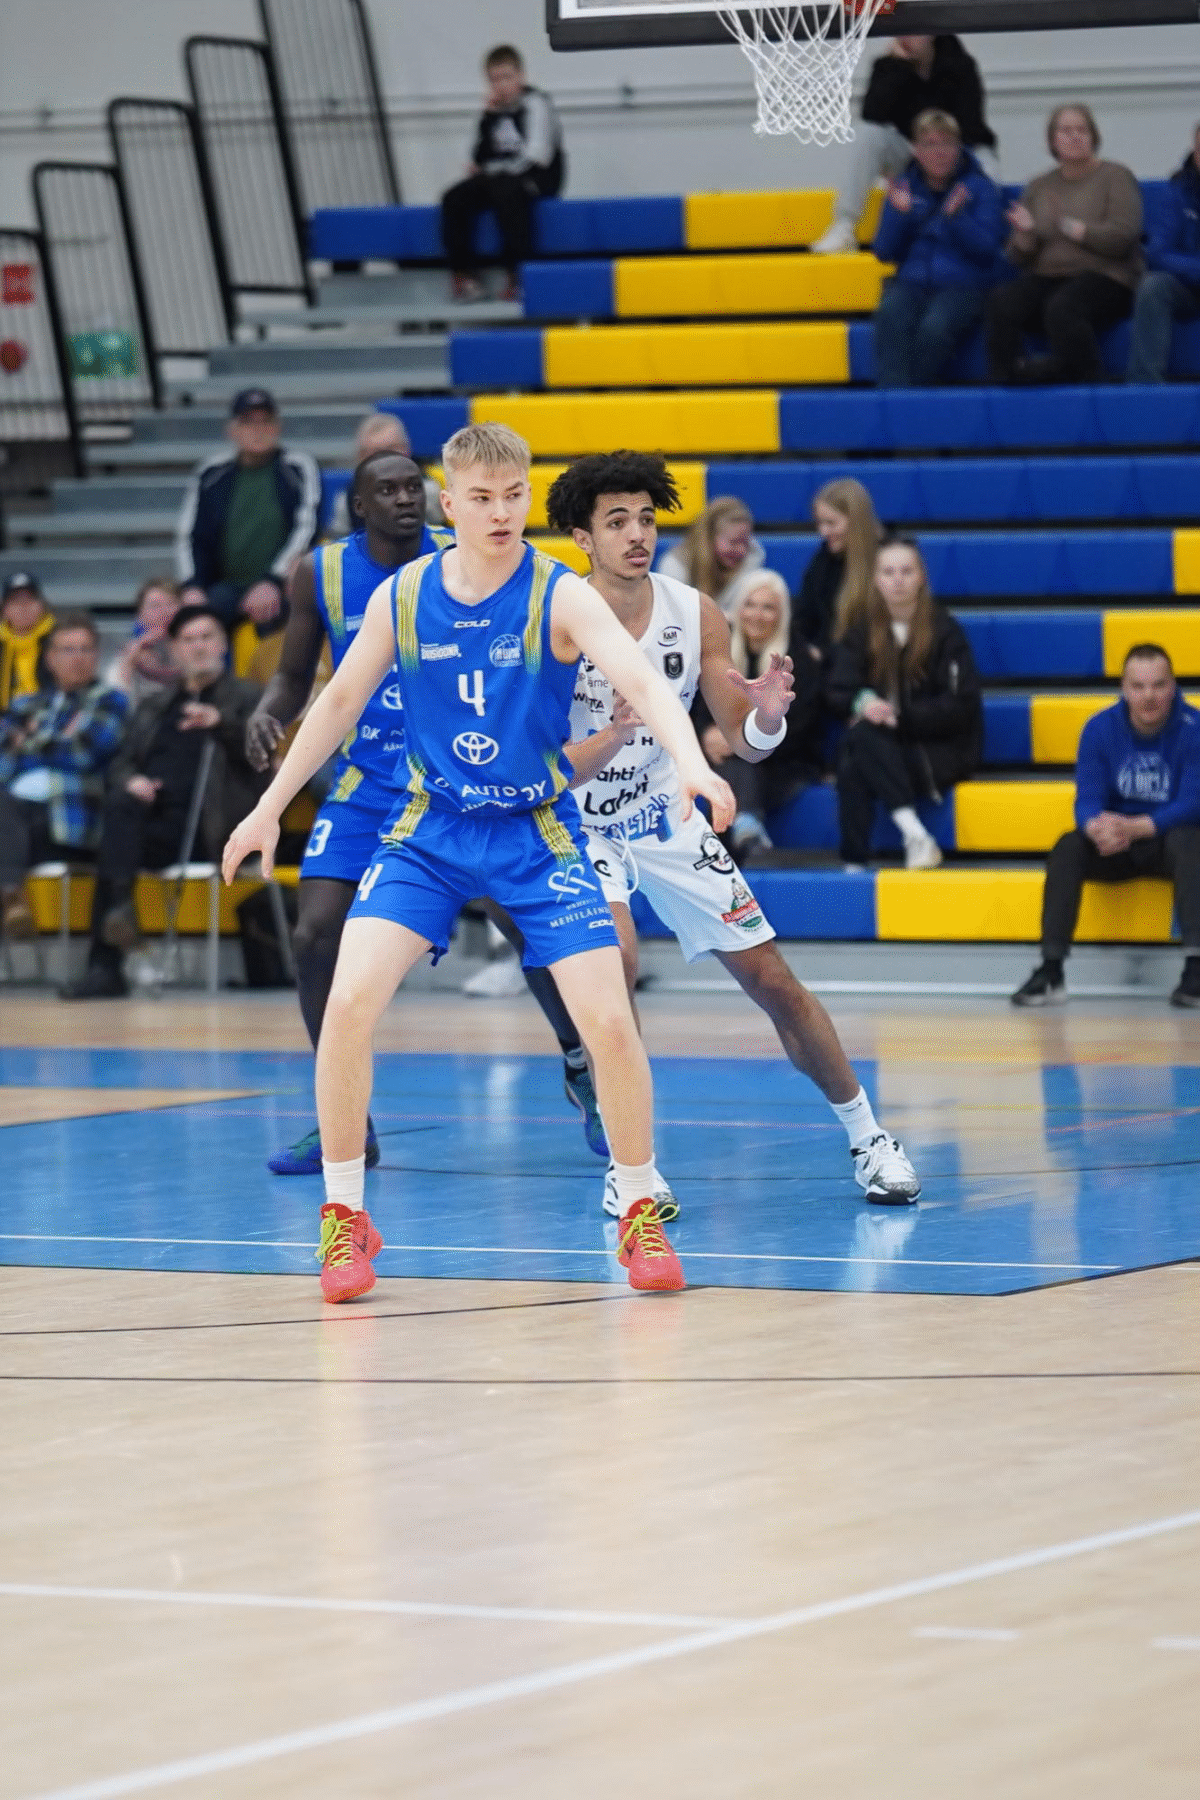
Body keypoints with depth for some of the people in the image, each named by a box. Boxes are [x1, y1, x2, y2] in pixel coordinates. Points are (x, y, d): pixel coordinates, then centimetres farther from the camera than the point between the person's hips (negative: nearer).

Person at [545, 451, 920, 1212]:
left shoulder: (695, 614, -11)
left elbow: (745, 743, -4)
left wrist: (767, 715, -28)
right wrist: (618, 732, -43)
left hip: (666, 815, 4)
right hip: (579, 823, -4)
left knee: (773, 980, 4)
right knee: (614, 958, -30)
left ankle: (867, 1137, 21)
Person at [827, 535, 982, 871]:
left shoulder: (945, 632, -3)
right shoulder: (862, 634, 9)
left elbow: (960, 705, -8)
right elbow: (837, 691, 2)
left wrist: (899, 716, -18)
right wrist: (862, 702, -22)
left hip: (941, 751, -3)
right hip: (883, 748, 3)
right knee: (850, 766, -32)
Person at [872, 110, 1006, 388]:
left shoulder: (979, 188, 6)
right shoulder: (904, 187, 14)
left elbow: (986, 248, -4)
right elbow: (884, 252, 10)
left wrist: (955, 216, -19)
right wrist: (899, 214, -8)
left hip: (964, 284, -2)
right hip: (912, 282, 2)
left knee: (935, 327, -36)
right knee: (891, 316, -33)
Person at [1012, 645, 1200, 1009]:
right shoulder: (1100, 729, -8)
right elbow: (1087, 800, -12)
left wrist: (1134, 828, -38)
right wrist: (1098, 828, -39)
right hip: (1116, 847, 3)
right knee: (1067, 848, -26)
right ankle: (1051, 971, -28)